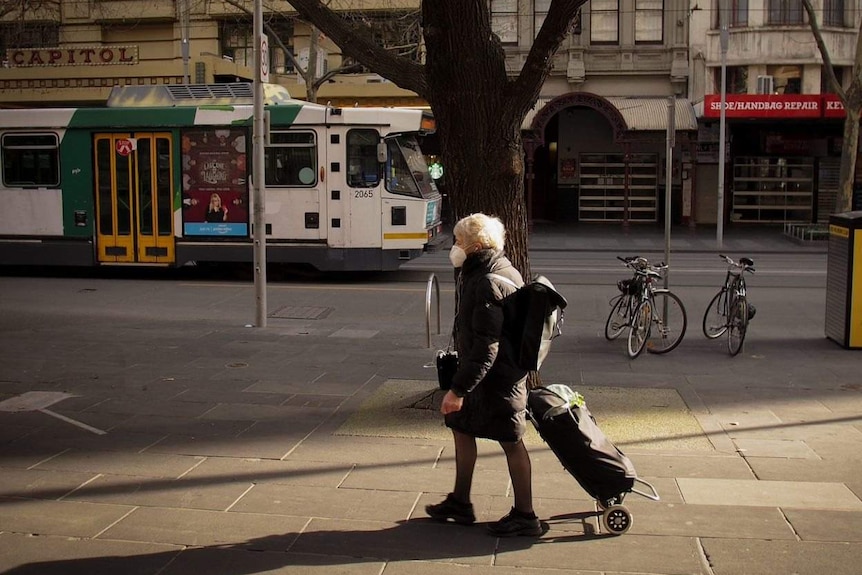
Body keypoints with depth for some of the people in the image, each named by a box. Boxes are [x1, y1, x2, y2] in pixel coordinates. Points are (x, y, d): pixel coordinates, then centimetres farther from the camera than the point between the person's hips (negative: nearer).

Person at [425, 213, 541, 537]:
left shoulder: (488, 285, -25)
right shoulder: (488, 271, 9)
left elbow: (486, 348, -29)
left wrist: (458, 389, -27)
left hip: (498, 377, -11)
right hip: (480, 370, 11)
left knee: (511, 442, 1)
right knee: (461, 429, 17)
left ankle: (525, 516, 15)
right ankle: (460, 503, 30)